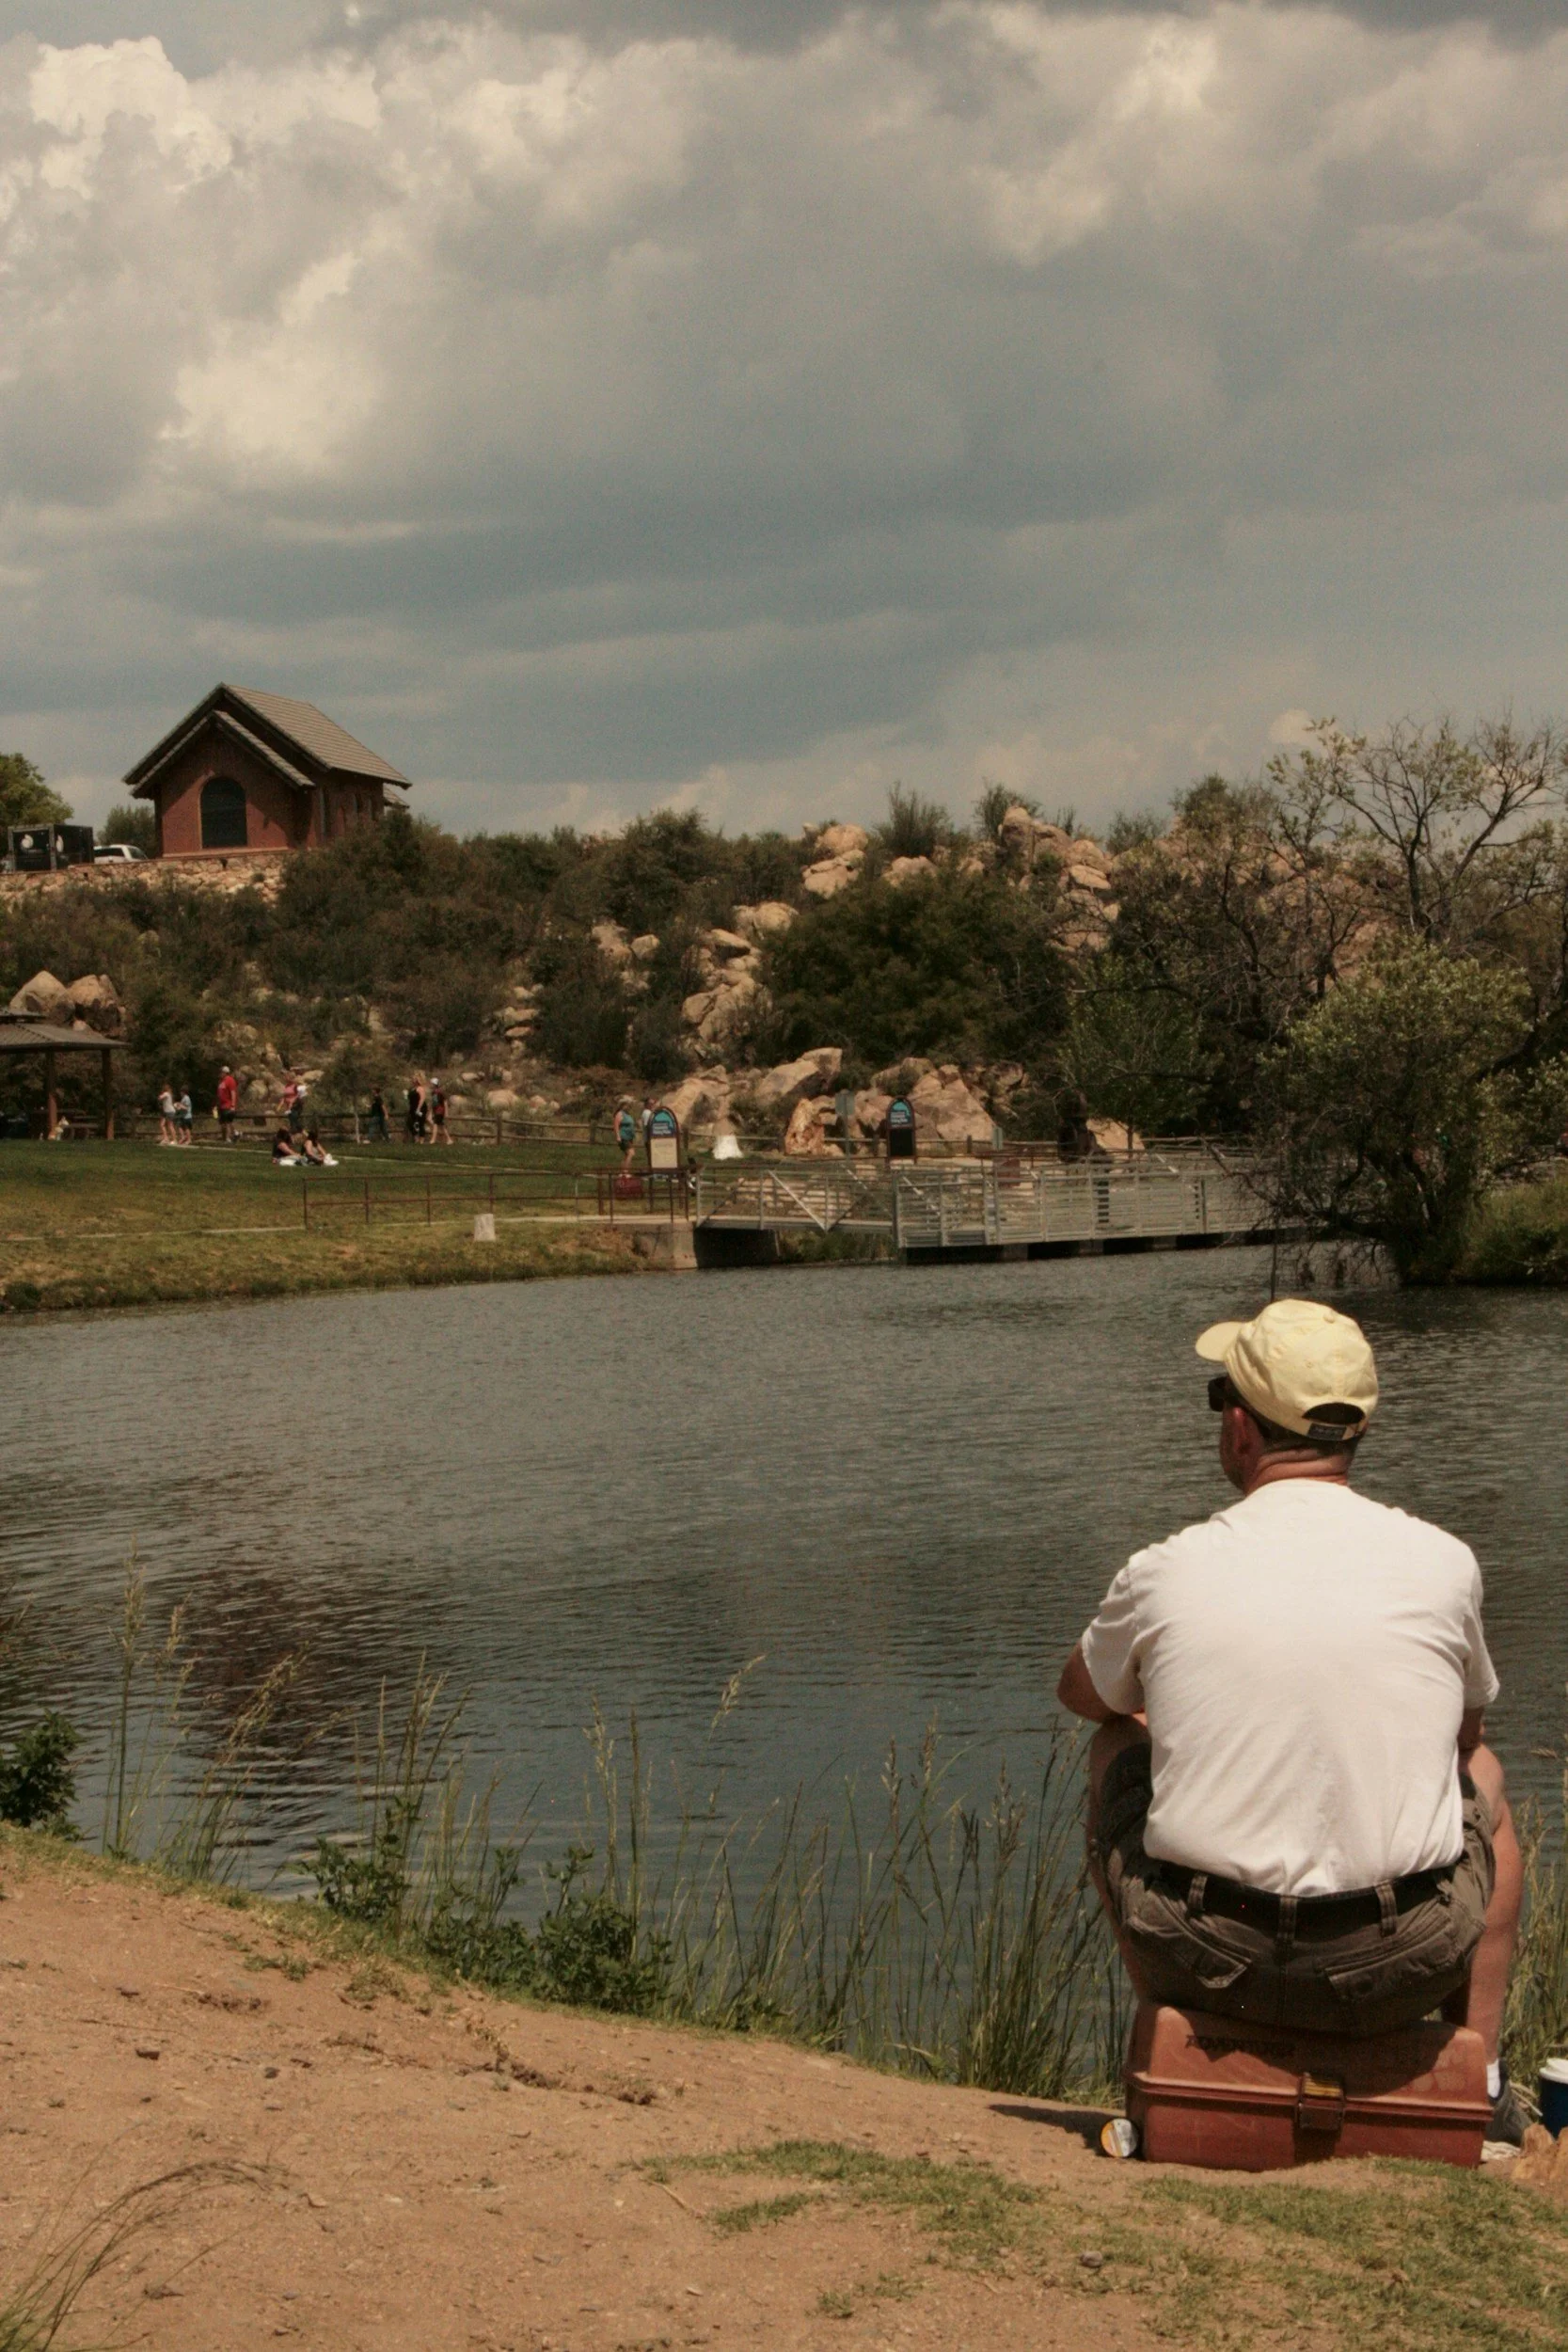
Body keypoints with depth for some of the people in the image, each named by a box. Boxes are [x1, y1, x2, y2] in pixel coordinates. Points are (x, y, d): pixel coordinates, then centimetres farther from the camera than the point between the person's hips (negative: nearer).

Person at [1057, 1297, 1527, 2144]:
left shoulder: (1163, 1574, -6)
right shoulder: (1443, 1564, -4)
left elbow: (1082, 1694, 18)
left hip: (1211, 1964, -1)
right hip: (1405, 1969, 1)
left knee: (1115, 1749, 28)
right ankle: (1482, 2085, 33)